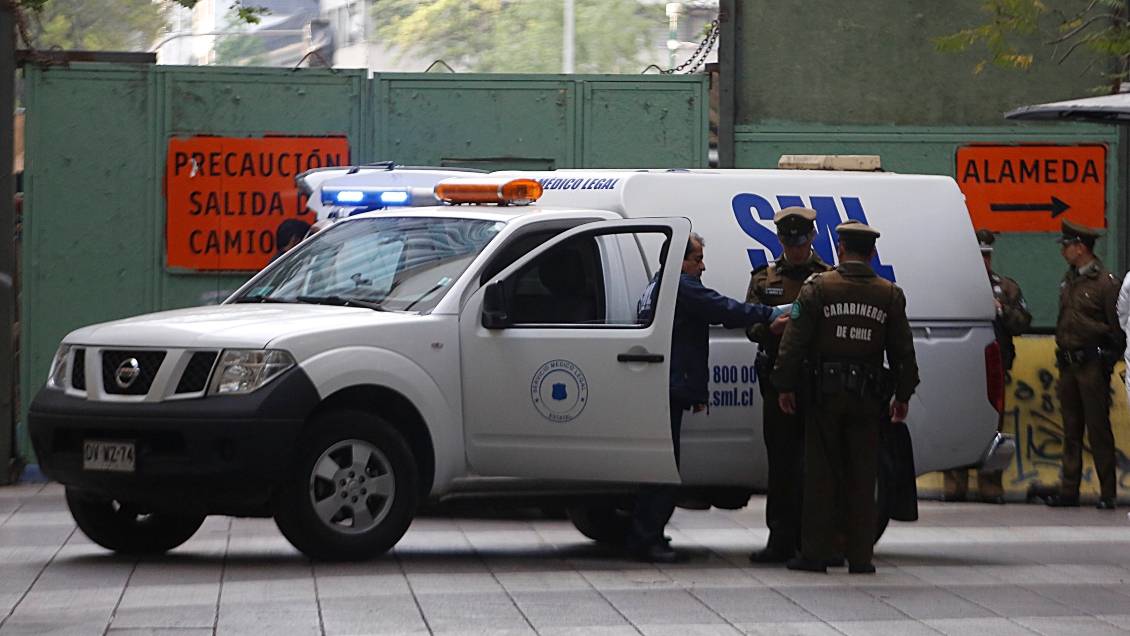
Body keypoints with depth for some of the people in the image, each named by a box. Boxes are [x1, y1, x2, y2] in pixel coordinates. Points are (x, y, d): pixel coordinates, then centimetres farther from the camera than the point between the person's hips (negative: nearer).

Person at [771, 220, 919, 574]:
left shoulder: (818, 287, -5)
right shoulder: (890, 295, 4)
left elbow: (794, 341, -7)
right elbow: (903, 350, 8)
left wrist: (785, 385, 0)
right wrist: (903, 396, 16)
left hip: (824, 394, -2)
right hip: (867, 397, 2)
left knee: (820, 473, 3)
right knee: (861, 477, 7)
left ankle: (814, 554, 4)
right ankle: (860, 556, 7)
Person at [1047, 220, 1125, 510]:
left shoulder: (1104, 281, -8)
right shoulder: (1068, 279, 14)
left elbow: (1117, 325, -6)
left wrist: (1111, 358, -6)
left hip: (1092, 363, -7)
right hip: (1068, 362, 7)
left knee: (1098, 427, -5)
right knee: (1071, 428, 8)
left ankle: (1108, 493, -1)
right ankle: (1069, 491, 11)